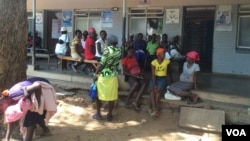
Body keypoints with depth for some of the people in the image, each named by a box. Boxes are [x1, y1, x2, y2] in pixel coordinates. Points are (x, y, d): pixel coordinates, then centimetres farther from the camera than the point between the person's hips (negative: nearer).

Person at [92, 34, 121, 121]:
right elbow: (117, 63, 9)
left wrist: (96, 74, -9)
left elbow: (101, 64, -16)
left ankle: (98, 114, 16)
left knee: (98, 94, 11)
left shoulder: (107, 49, -15)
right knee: (111, 96, 10)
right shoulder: (119, 51, 3)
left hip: (103, 75, -5)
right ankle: (109, 115, 17)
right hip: (113, 76, 5)